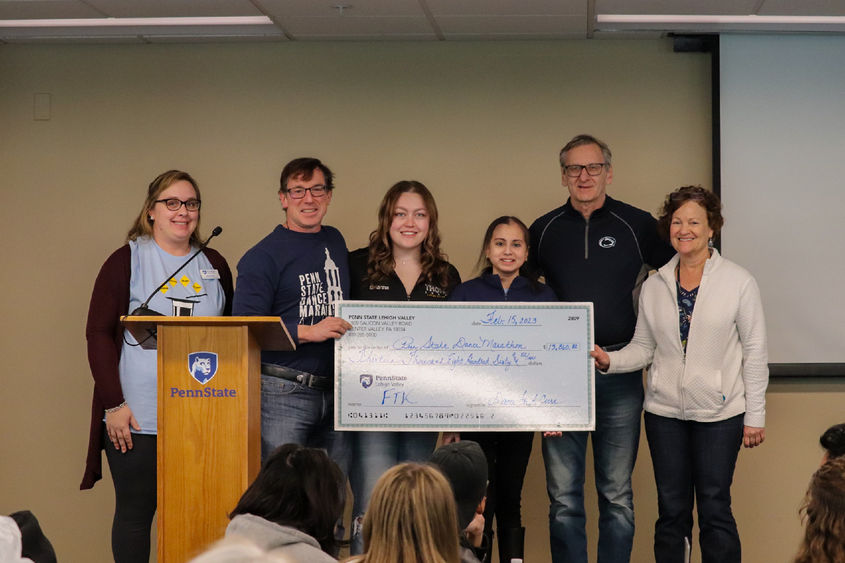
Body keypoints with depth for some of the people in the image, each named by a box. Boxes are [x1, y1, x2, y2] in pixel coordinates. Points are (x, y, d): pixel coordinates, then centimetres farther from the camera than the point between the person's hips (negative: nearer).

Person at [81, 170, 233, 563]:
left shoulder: (214, 266, 13)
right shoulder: (127, 261, 0)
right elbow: (98, 335, -4)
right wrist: (114, 404, -11)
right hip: (137, 419, -3)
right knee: (135, 512, 2)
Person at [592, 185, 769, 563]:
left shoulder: (738, 282, -3)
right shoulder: (654, 286, 6)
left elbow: (755, 352, -2)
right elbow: (643, 348, 10)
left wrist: (755, 415, -4)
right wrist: (610, 361, -11)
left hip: (719, 412, -3)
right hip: (665, 411, 3)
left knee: (714, 510, -2)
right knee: (671, 510, 8)